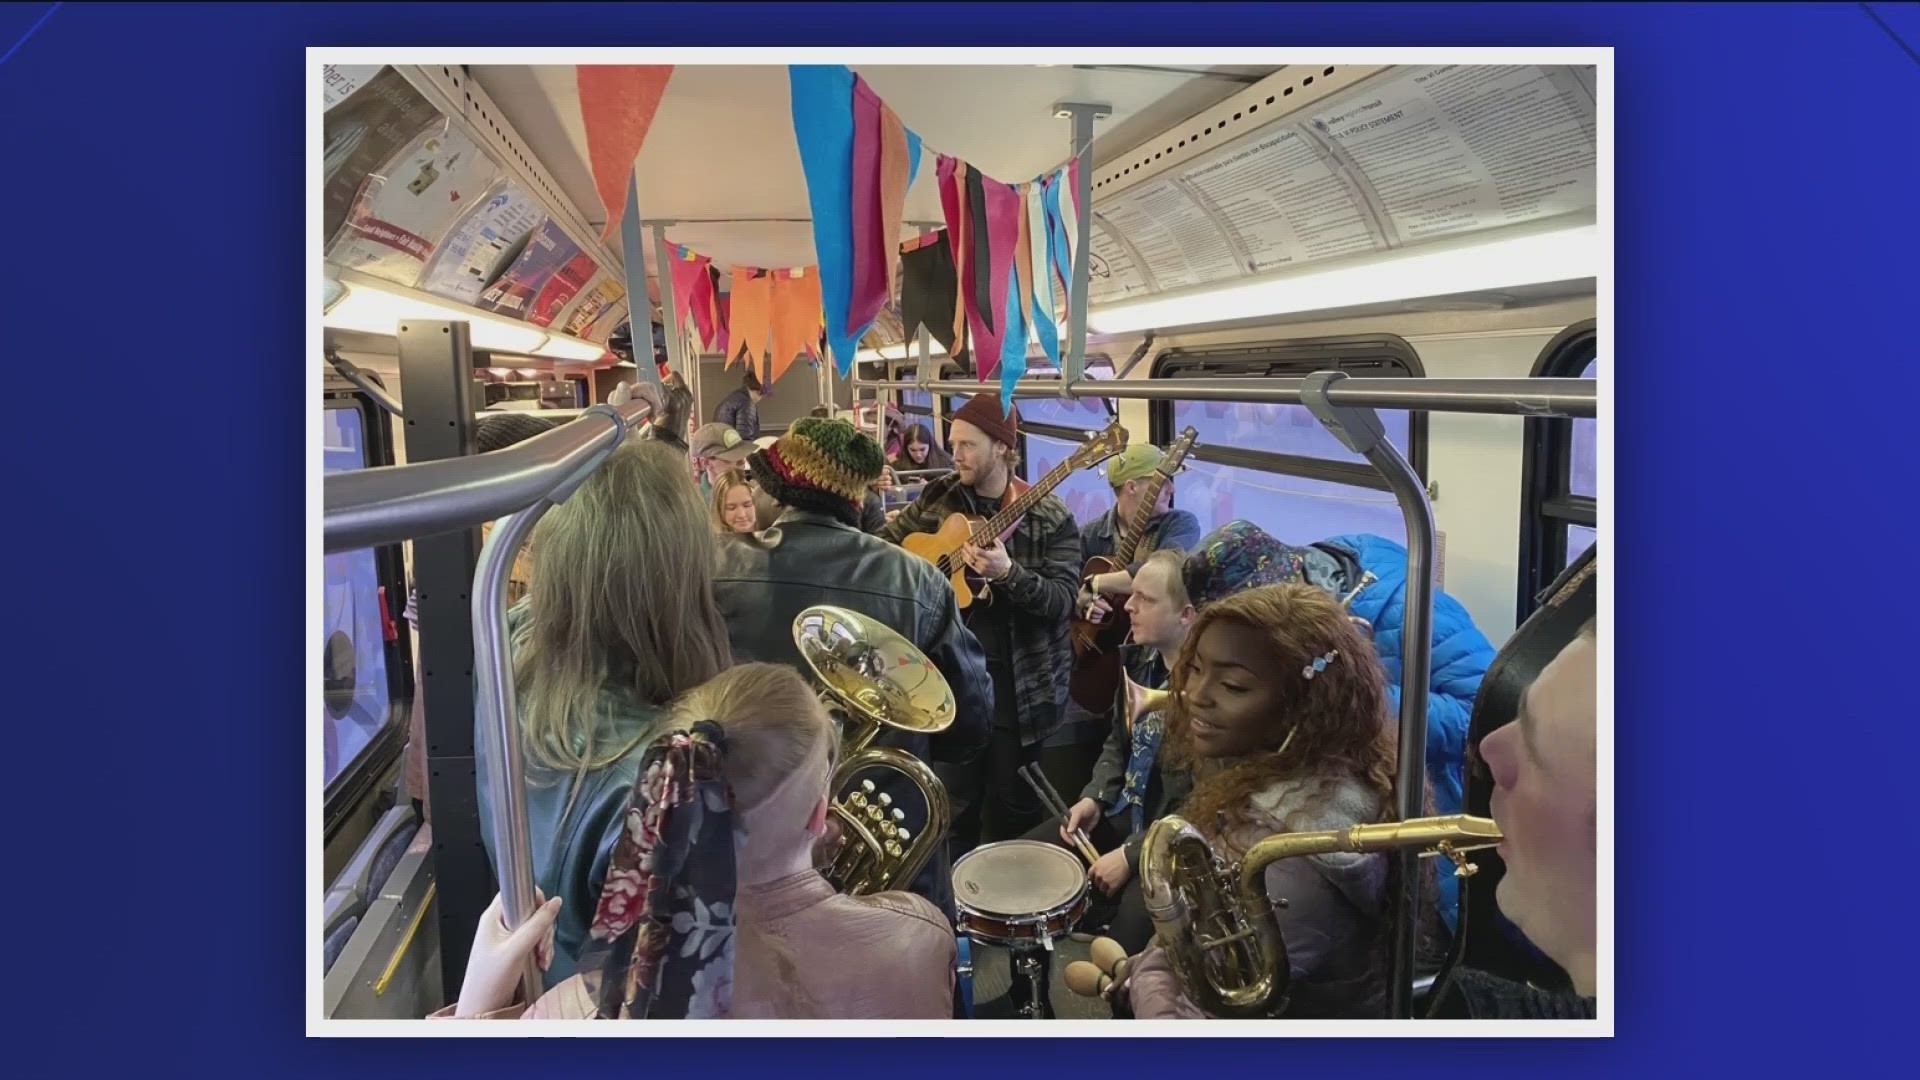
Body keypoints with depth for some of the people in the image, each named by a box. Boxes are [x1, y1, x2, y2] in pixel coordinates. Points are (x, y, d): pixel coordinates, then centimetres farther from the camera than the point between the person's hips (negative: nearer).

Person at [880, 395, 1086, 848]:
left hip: (1016, 680, -3)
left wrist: (1008, 572, -31)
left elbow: (1063, 601, -15)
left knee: (1014, 808, 10)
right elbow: (884, 540, 14)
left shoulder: (1050, 517, -9)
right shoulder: (938, 498, 3)